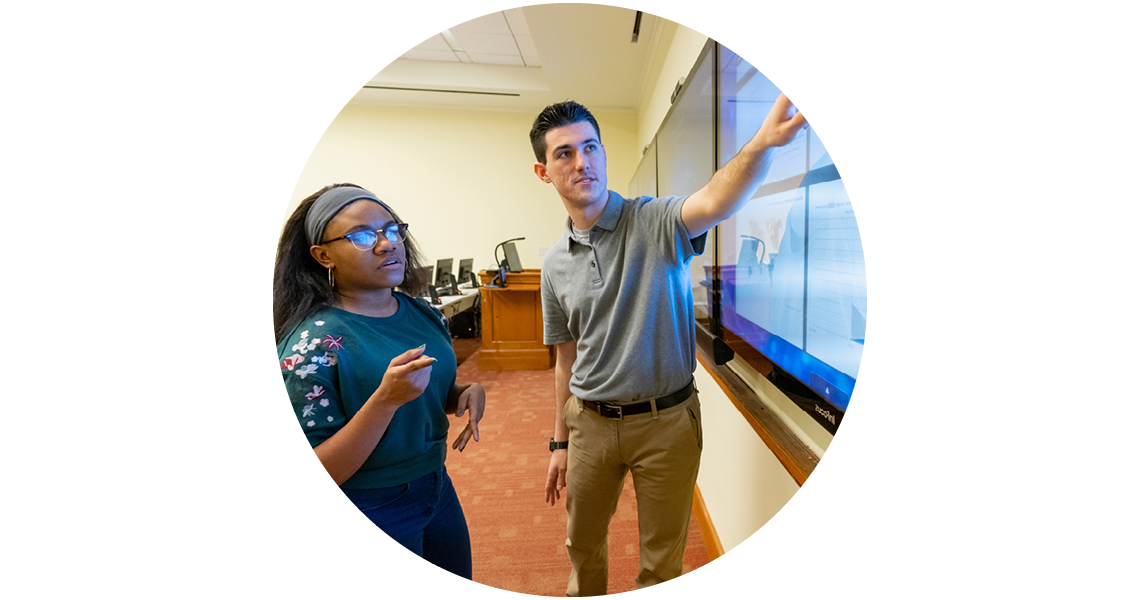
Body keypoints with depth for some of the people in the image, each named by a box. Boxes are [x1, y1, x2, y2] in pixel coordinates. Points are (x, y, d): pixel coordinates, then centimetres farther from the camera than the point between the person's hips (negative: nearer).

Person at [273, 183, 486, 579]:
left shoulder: (423, 314, -3)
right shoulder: (312, 344, -21)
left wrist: (469, 393, -11)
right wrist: (387, 398, -35)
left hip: (437, 487, 6)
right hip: (367, 510, -6)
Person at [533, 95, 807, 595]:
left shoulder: (657, 224, -11)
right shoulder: (555, 264, 1)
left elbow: (715, 203, -35)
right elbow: (566, 360, 7)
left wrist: (764, 140, -55)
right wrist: (560, 443, 9)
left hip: (666, 421, -3)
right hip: (590, 423, 4)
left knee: (663, 560, 16)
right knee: (582, 545, 24)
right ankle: (584, 595, 54)